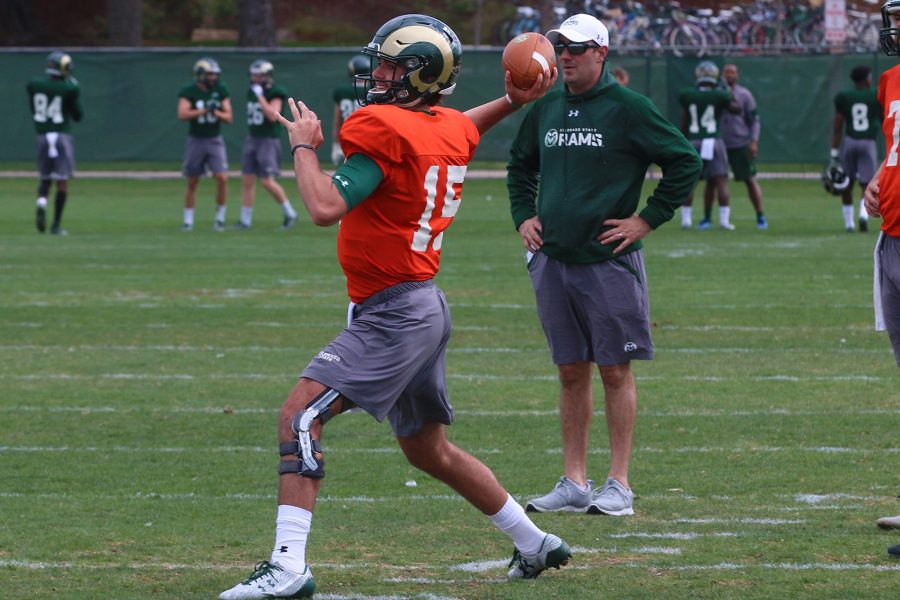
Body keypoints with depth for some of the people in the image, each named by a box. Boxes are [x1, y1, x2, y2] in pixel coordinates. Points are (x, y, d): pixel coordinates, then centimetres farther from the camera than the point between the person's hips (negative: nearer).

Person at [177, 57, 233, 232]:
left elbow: (229, 117, 0)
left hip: (215, 140, 1)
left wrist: (216, 112, -19)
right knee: (192, 183, 5)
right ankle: (188, 221, 16)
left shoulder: (221, 90, 0)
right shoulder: (188, 92, -8)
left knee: (222, 178, -13)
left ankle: (220, 217, 2)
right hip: (196, 140, -1)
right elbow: (182, 114, -21)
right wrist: (204, 110, -27)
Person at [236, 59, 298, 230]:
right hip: (252, 139, 7)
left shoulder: (275, 94, -11)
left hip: (268, 140, -7)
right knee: (247, 180, 3)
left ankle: (290, 214, 6)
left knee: (267, 181, -10)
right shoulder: (252, 92, 11)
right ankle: (245, 220, 7)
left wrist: (260, 96, -22)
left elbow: (272, 116, -24)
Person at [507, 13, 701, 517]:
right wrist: (523, 216, 14)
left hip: (609, 262, -5)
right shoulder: (546, 109, 10)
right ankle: (574, 484, 13)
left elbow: (685, 162, -6)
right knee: (571, 371, 9)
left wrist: (646, 221, -8)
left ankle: (620, 485, 2)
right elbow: (520, 166, 28)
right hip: (552, 261, 5)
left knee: (615, 371, -1)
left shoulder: (627, 108, -7)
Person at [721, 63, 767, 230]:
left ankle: (760, 217, 9)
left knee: (750, 180, 1)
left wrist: (754, 141, -8)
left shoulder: (744, 94, 0)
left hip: (741, 144, -2)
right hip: (720, 144, 2)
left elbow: (754, 119, 1)